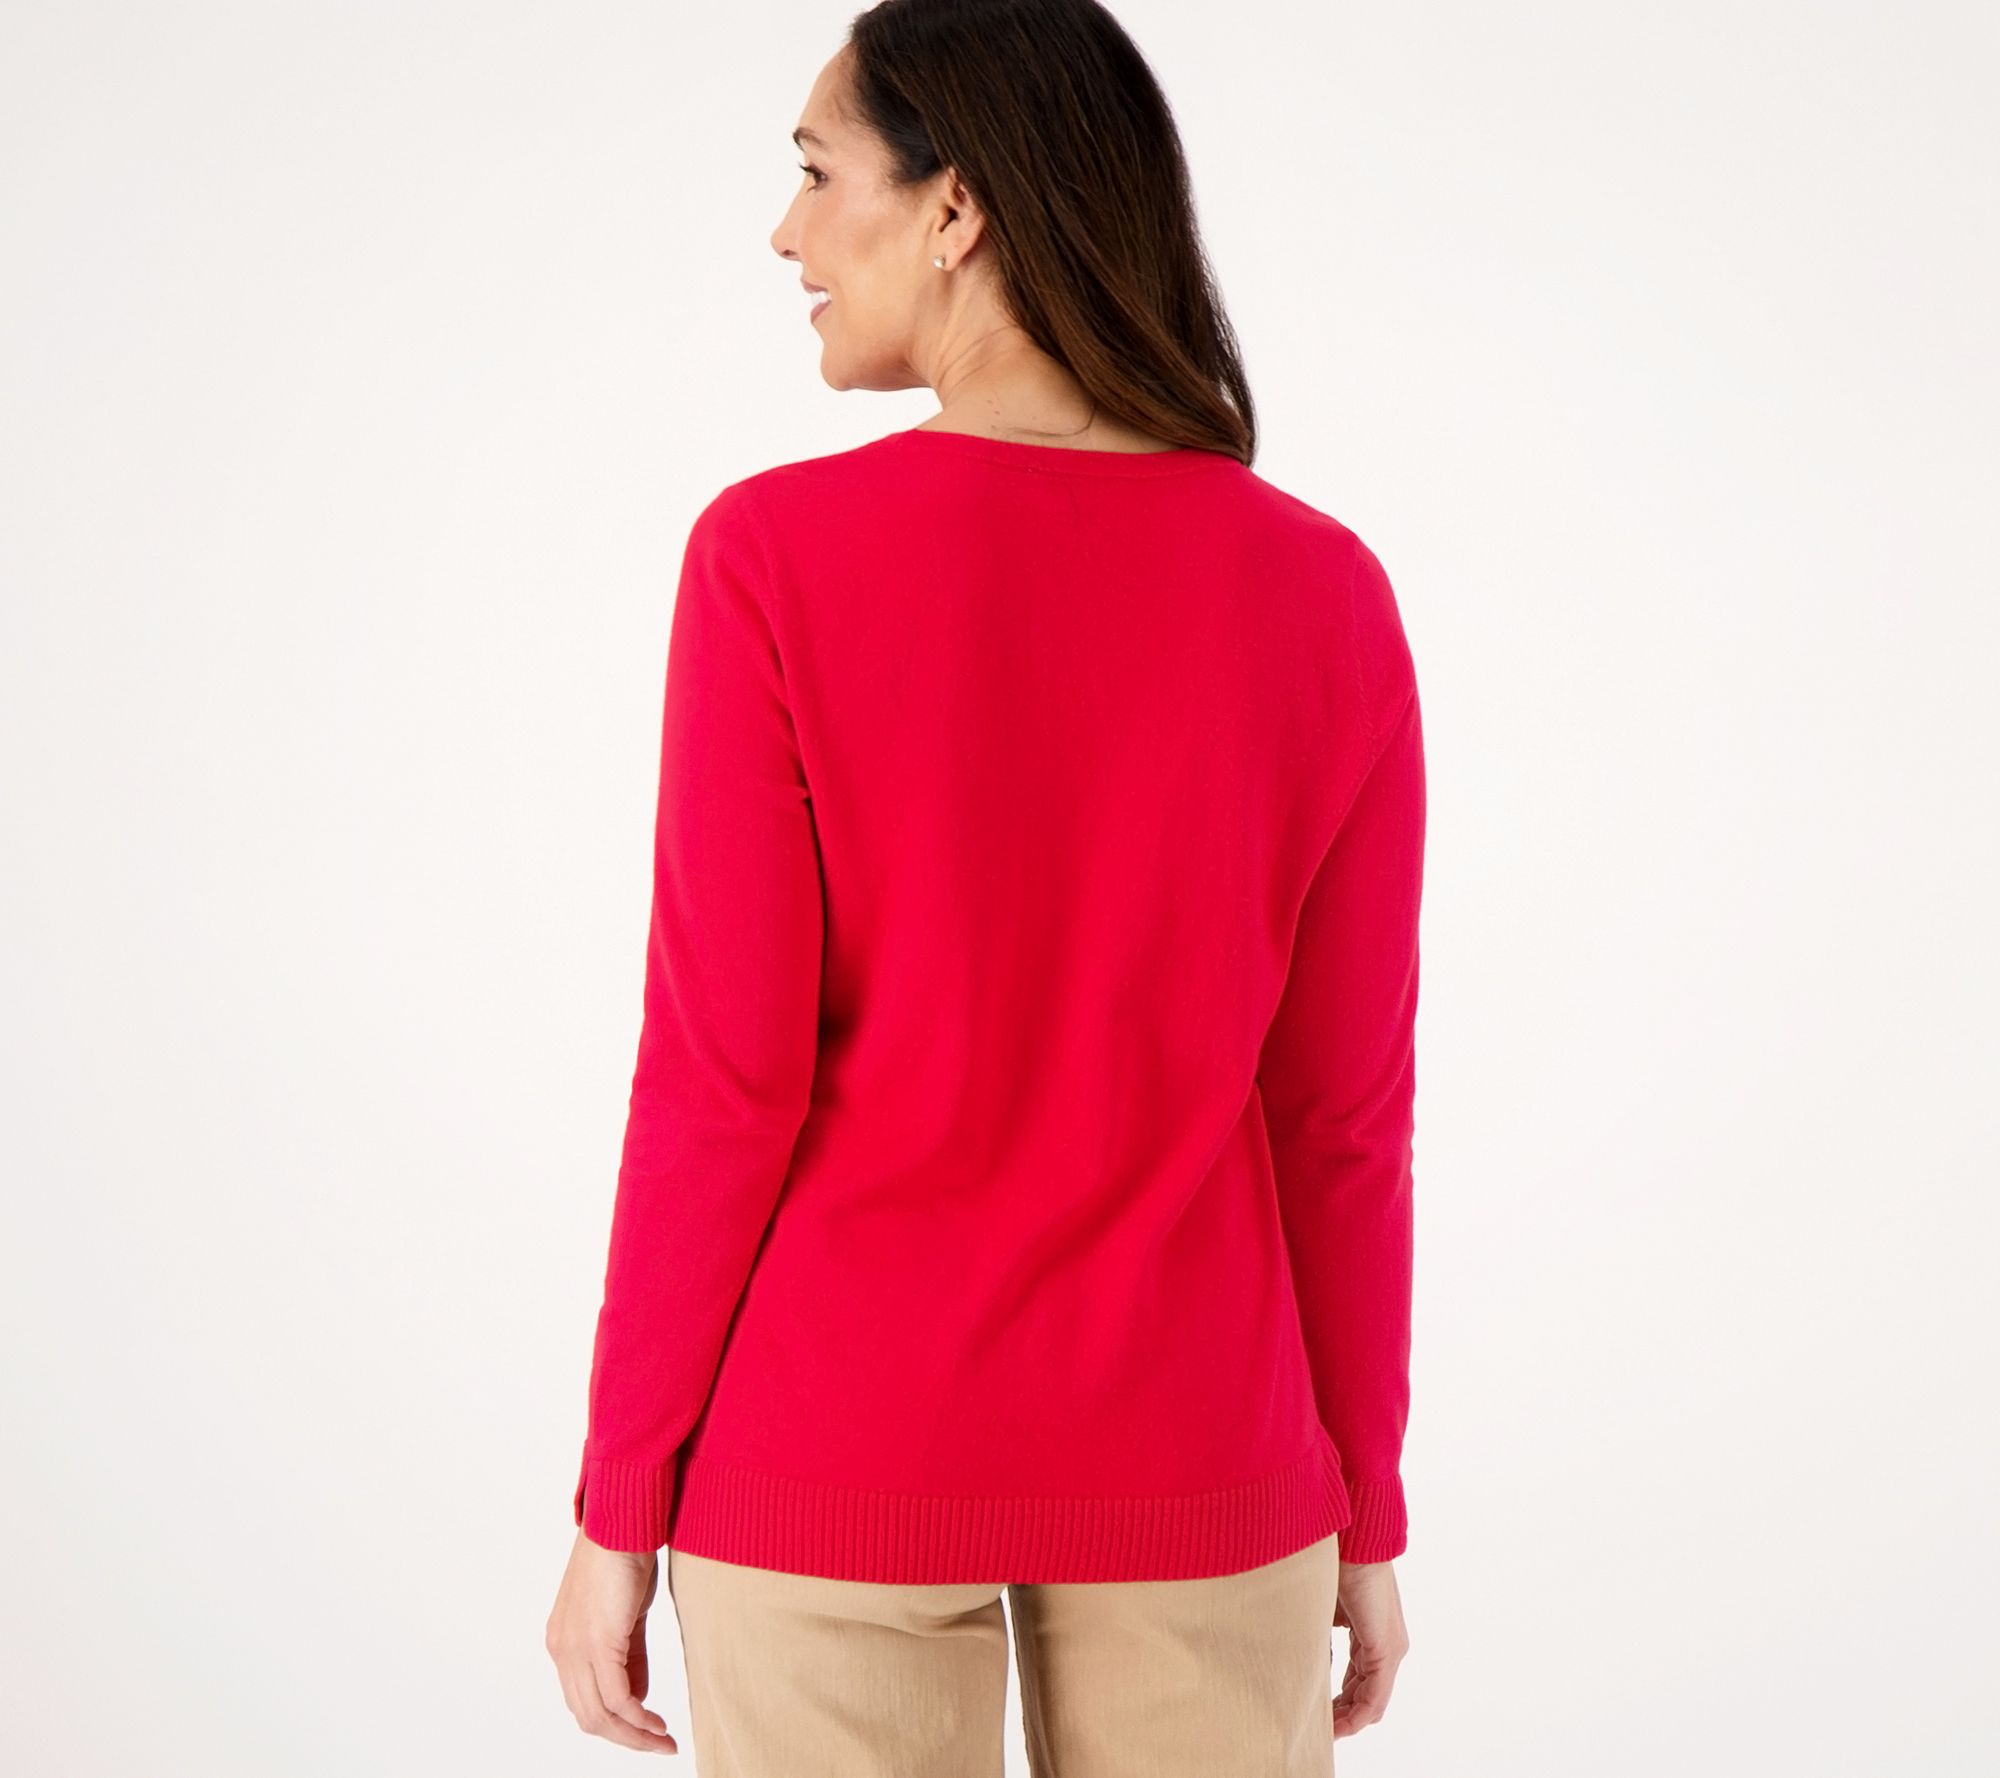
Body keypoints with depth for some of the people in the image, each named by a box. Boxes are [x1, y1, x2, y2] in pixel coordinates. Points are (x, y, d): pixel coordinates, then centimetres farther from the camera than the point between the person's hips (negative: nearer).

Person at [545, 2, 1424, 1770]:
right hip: (1192, 1460, 2)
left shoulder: (780, 560, -14)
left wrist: (619, 1501, -2)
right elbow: (1343, 1107, -3)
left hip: (841, 1451, -2)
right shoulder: (1324, 595, -6)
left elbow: (724, 1080, -13)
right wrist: (1365, 1512, 8)